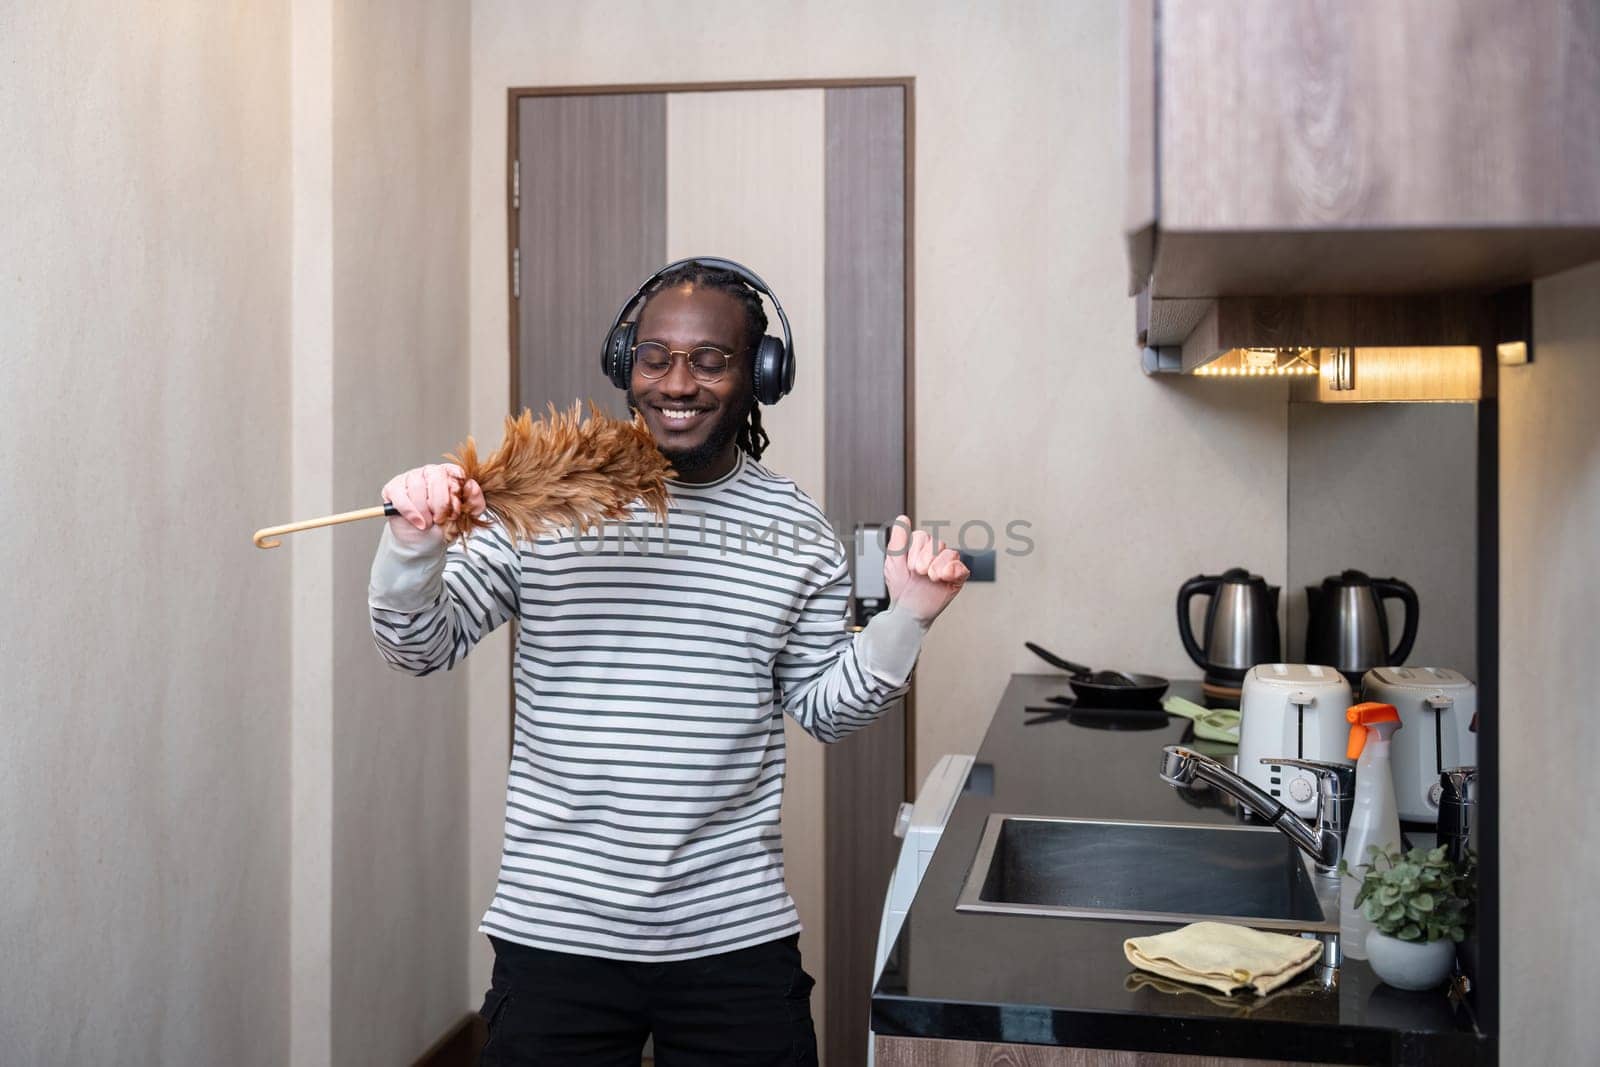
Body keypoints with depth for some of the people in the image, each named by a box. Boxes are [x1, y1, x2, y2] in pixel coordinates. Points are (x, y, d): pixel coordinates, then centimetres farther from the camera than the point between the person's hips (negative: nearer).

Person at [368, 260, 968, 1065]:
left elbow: (824, 711, 9)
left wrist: (906, 618, -5)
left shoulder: (797, 529, 2)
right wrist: (413, 541, -21)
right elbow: (420, 647, -3)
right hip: (556, 931, -1)